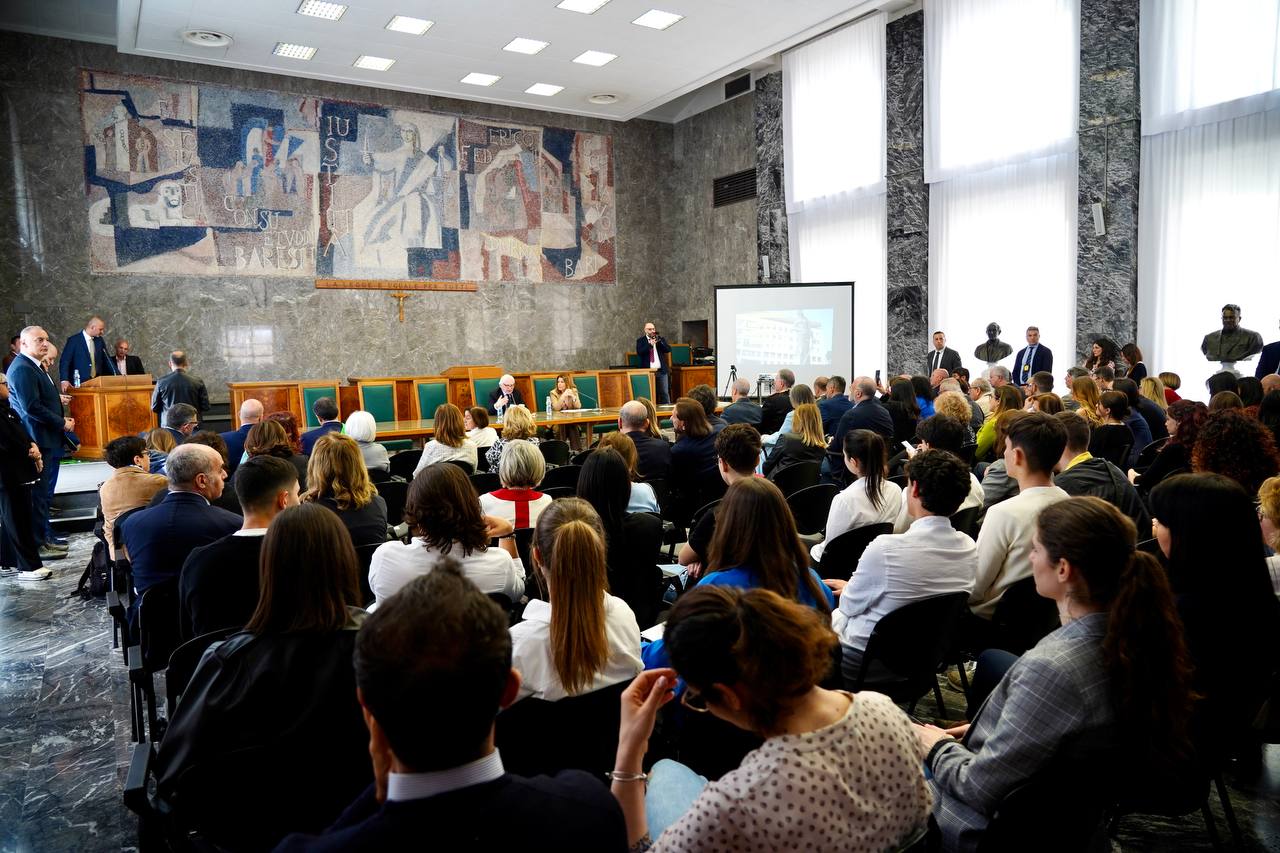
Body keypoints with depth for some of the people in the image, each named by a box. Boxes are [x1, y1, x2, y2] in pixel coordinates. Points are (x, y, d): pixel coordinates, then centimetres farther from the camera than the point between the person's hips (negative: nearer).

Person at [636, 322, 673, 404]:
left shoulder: (661, 339, 12)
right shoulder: (640, 340, 5)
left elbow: (668, 349, 0)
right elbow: (639, 352, -10)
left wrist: (659, 341, -10)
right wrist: (650, 344, -17)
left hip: (661, 370, 2)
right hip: (648, 371, -2)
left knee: (665, 393, 1)